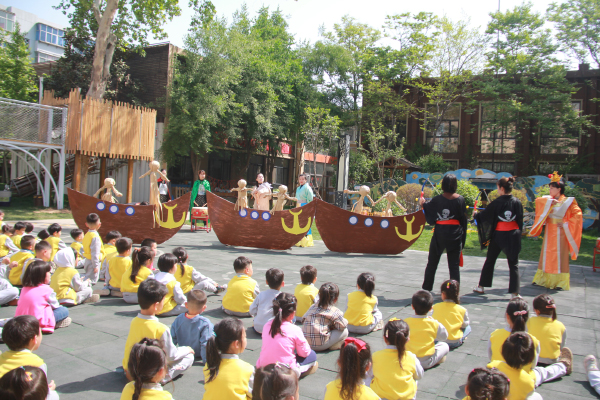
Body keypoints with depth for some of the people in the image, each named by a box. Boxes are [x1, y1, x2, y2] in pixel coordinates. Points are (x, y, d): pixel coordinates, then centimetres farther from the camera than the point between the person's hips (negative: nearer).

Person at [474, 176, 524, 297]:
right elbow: (520, 220, 2)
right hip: (513, 236, 2)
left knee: (490, 261, 14)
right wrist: (518, 233, 16)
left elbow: (484, 215, -2)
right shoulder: (517, 202, -4)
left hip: (498, 235, -1)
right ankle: (515, 292, 3)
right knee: (513, 264, 7)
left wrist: (475, 215, 16)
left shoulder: (497, 203, -12)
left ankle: (481, 286, 22)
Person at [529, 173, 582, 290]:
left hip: (559, 233, -5)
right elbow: (538, 200, -4)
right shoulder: (548, 200, 9)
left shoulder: (567, 201, -5)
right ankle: (543, 279, 15)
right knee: (546, 255, 8)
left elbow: (578, 214, -10)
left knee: (559, 256, -3)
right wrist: (550, 201, -17)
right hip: (549, 232, 5)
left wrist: (566, 224, -14)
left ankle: (559, 282, 3)